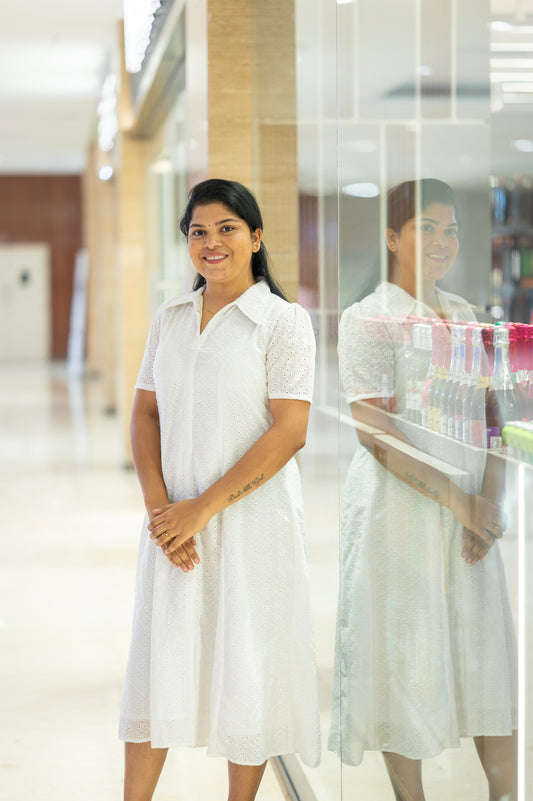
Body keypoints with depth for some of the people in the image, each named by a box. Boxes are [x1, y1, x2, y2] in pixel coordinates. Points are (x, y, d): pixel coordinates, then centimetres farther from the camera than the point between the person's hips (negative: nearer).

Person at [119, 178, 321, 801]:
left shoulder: (283, 320, -6)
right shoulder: (170, 319, 10)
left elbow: (289, 430, -13)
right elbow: (145, 413, 8)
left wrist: (204, 507, -16)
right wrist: (158, 507, -7)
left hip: (253, 518, -4)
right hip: (175, 520, 4)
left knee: (246, 668, 3)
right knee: (156, 661, 7)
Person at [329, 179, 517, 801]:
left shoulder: (462, 314, 11)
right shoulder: (367, 319, -8)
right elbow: (375, 432, -16)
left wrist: (491, 498, -4)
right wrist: (459, 502, -17)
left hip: (469, 510, 6)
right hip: (400, 508, -5)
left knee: (489, 651, 8)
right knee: (406, 658, 2)